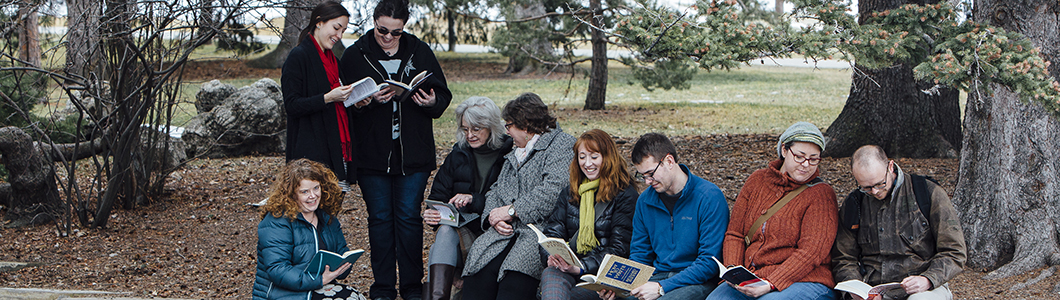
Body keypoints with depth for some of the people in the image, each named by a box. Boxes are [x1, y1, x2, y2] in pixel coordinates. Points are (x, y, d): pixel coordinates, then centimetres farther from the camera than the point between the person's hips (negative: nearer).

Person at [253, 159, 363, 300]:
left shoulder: (327, 218, 12)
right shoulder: (276, 222, -12)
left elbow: (342, 252, 19)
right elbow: (276, 270, -19)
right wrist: (319, 280, -25)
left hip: (321, 287, 8)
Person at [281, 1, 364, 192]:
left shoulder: (332, 60, 21)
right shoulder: (298, 56, -4)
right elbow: (291, 106, -11)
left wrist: (354, 102, 8)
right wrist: (328, 98, -21)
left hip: (337, 151, 8)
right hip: (312, 153, -8)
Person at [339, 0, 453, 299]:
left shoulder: (419, 51, 5)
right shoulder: (355, 55, 1)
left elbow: (443, 94, 9)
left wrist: (432, 102, -12)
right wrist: (370, 100, -19)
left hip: (412, 154, 0)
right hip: (372, 154, 0)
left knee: (409, 217, 2)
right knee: (380, 218, 5)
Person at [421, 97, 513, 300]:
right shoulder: (458, 155, 14)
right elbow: (438, 195, 12)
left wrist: (475, 200, -19)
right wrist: (431, 213, -10)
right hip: (462, 226, 4)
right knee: (445, 230, -30)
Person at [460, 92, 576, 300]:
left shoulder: (563, 144, 3)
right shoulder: (514, 154, 31)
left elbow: (554, 190, -12)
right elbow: (496, 190, 26)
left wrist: (511, 210, -9)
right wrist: (492, 216, 2)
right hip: (506, 230, 6)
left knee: (516, 269, -32)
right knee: (480, 266, -21)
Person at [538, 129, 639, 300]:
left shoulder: (625, 194, 3)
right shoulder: (569, 193, 21)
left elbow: (619, 249, -4)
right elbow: (553, 231, 15)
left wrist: (582, 268, -18)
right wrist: (551, 256, -10)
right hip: (569, 268, 4)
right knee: (550, 274, -34)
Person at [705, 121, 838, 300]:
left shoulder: (821, 193, -1)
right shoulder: (757, 180, 14)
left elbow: (811, 252, -11)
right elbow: (734, 234, 13)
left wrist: (771, 284, -21)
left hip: (802, 280, -4)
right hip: (749, 281, 4)